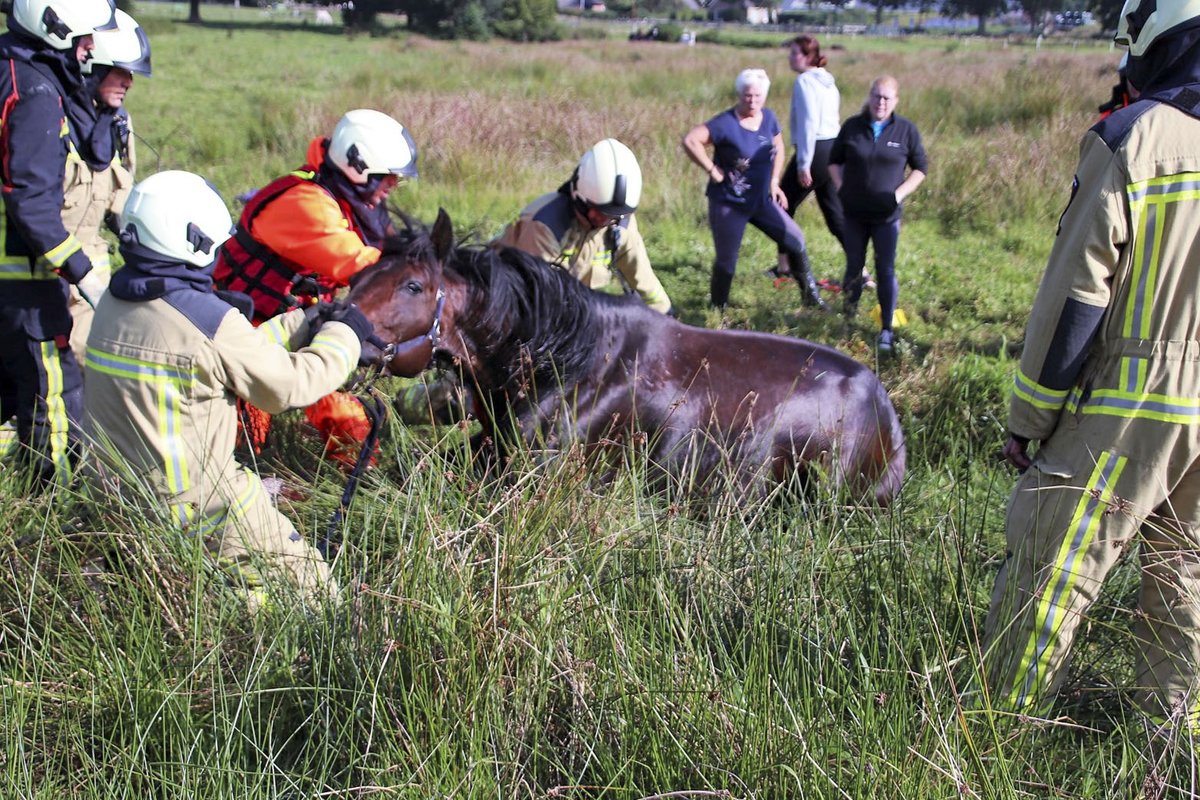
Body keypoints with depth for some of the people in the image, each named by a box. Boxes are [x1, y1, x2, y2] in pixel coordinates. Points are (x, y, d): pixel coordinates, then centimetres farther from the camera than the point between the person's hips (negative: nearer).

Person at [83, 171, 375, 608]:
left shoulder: (112, 303, 5)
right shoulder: (207, 319, -20)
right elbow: (290, 384, -10)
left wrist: (304, 323, 16)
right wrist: (343, 333, 6)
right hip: (198, 509, -8)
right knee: (314, 589, 4)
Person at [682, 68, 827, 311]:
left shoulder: (768, 117, 1)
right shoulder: (726, 123, -18)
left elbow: (778, 147, 18)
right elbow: (690, 141, -26)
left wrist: (774, 181, 9)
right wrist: (713, 170, -22)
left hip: (761, 200, 6)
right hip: (728, 203, -6)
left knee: (795, 241, 0)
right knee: (726, 261, 3)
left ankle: (811, 295, 14)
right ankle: (717, 309, 22)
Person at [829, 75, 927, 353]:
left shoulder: (906, 130, -5)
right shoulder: (852, 127, -1)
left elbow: (920, 168, 3)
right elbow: (834, 161, 11)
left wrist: (900, 193, -10)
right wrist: (841, 188, -3)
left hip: (887, 215, -2)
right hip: (854, 213, 2)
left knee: (886, 271, -1)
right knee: (854, 267, 11)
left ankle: (886, 329, 5)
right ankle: (848, 319, 26)